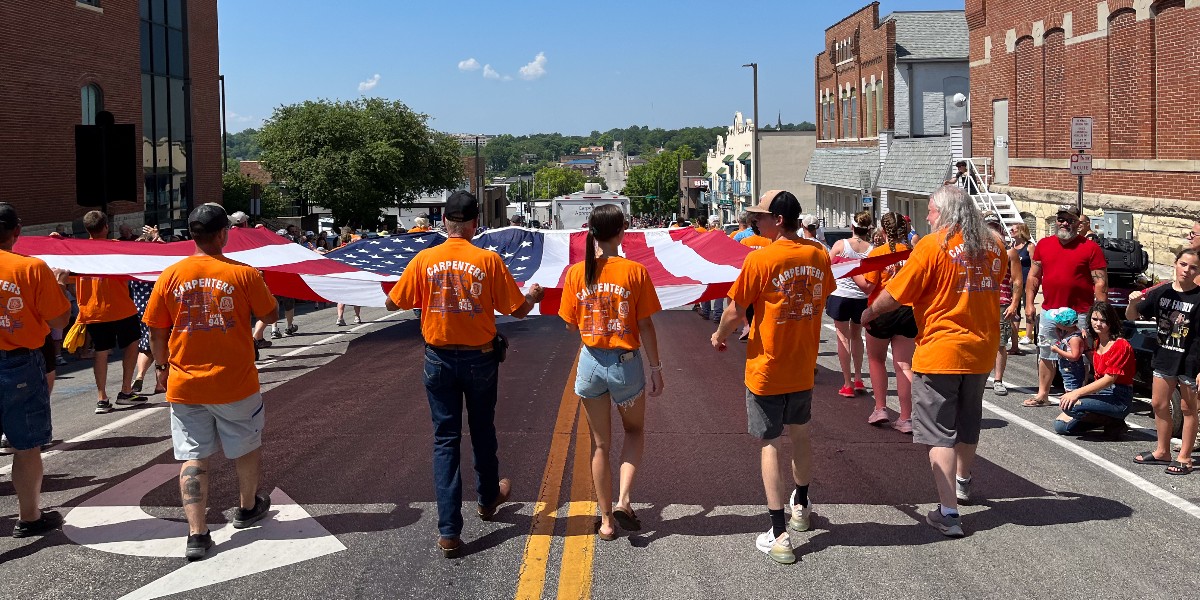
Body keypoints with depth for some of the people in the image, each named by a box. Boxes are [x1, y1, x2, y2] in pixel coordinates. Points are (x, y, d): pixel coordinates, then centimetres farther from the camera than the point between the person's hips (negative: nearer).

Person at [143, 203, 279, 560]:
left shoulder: (170, 276, -3)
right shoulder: (243, 274, -10)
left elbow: (156, 330, 3)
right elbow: (270, 315, 0)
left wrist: (161, 364, 18)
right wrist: (258, 285, 17)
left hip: (185, 384, 2)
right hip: (235, 383, -2)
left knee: (193, 457, 6)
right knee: (246, 448, 20)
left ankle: (197, 534, 0)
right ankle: (248, 508, 38)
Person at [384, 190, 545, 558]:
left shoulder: (424, 260, -8)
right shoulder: (488, 261, -12)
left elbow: (393, 303, 2)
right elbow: (518, 310, -7)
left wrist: (392, 292, 26)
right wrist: (534, 296, 16)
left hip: (439, 359, 1)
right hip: (479, 358, 0)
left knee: (445, 438, 3)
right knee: (482, 432, 20)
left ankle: (448, 531, -3)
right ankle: (488, 498, 42)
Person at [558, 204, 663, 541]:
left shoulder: (576, 273, -4)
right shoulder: (635, 271, -11)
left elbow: (571, 324, 2)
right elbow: (645, 327, -8)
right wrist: (656, 369, 0)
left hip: (591, 362, 2)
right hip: (626, 362, -2)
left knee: (600, 443, 15)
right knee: (634, 430, 23)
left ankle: (606, 520, 21)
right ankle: (623, 500, 5)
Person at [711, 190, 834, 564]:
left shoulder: (760, 259, -19)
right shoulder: (819, 255, -2)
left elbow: (736, 312, -14)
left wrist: (719, 336, 5)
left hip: (767, 367, -6)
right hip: (804, 366, 6)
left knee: (770, 444, 1)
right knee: (800, 433, 23)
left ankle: (779, 536, -2)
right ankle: (801, 506, 43)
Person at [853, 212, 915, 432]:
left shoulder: (878, 253, -11)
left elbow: (867, 286, -13)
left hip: (882, 311, -3)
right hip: (908, 311, 3)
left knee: (876, 359, 18)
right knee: (904, 365, 4)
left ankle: (880, 408, 15)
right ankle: (906, 419, 3)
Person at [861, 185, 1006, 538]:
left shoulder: (933, 245, -14)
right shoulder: (994, 245, 4)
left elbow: (896, 293, -12)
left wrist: (869, 313, 5)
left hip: (941, 351, -6)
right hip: (982, 350, 6)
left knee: (938, 431, -2)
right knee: (968, 422, 24)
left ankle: (948, 512, -8)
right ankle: (962, 483, 45)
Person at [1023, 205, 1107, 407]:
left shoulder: (1090, 247, -4)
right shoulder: (1043, 244, 8)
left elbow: (1100, 281, -6)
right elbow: (1034, 276, 12)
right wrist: (1029, 303, 6)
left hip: (1079, 313, -4)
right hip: (1049, 312, 5)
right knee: (1045, 355, 13)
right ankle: (1042, 394, 24)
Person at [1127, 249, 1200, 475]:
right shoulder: (1162, 292, 0)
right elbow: (1131, 316, 5)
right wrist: (1133, 302, -17)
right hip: (1165, 357, 5)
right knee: (1159, 404, 14)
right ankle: (1162, 451, 30)